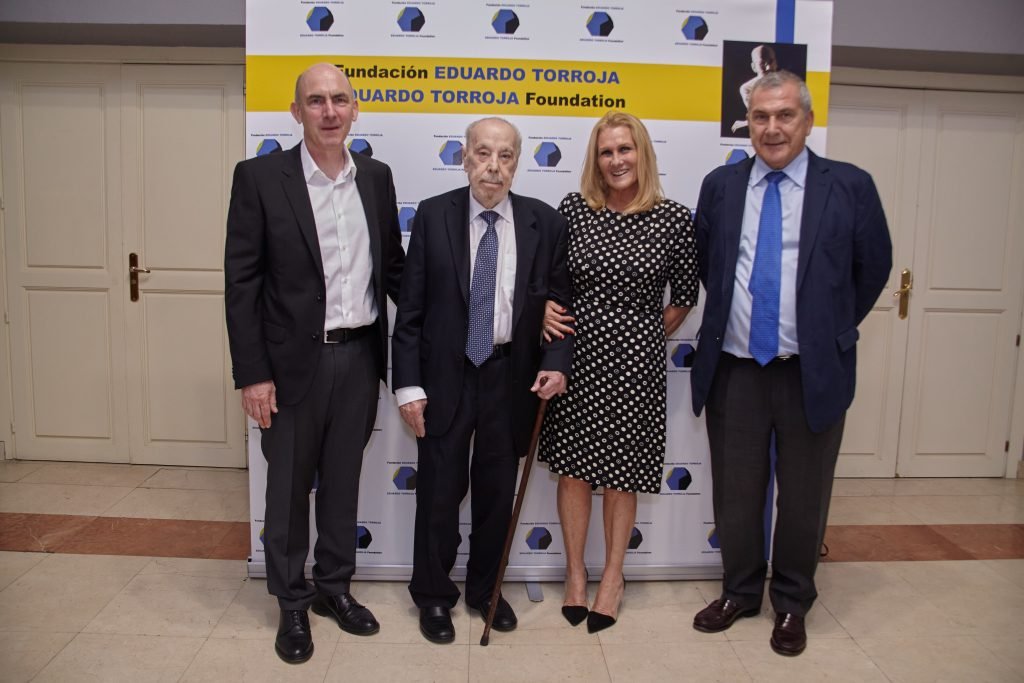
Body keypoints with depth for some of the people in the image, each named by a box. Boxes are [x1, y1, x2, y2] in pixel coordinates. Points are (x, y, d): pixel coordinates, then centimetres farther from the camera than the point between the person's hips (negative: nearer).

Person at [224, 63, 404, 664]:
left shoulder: (377, 177, 6)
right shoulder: (261, 176, -6)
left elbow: (393, 265, 12)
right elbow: (242, 281, -8)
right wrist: (252, 373, -11)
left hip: (360, 356, 4)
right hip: (294, 361, -3)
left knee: (343, 480, 17)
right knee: (289, 486, 11)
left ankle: (335, 587, 36)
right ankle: (292, 603, 31)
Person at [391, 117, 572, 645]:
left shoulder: (544, 221, -1)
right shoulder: (433, 215, -4)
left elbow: (559, 301, 4)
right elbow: (410, 308, -4)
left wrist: (556, 361, -11)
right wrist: (408, 384, -9)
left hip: (512, 376, 2)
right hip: (445, 374, -1)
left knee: (497, 490, 14)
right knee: (440, 489, 8)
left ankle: (485, 589, 36)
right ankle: (433, 596, 30)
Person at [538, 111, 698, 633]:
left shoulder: (674, 219, -4)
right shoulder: (573, 209, 0)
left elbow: (685, 297, 5)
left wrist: (650, 337, 5)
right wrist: (546, 312, -7)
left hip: (635, 359, -1)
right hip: (576, 351, 2)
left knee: (621, 471, 10)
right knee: (572, 466, 9)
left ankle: (613, 576, 30)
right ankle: (575, 573, 29)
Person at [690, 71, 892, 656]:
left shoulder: (850, 186, -3)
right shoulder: (720, 186, 4)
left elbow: (874, 267, 7)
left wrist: (833, 329, 10)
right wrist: (729, 316, 11)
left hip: (813, 371, -1)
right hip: (734, 368, 2)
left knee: (804, 497, 11)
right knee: (735, 493, 13)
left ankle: (793, 603, 32)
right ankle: (740, 592, 34)